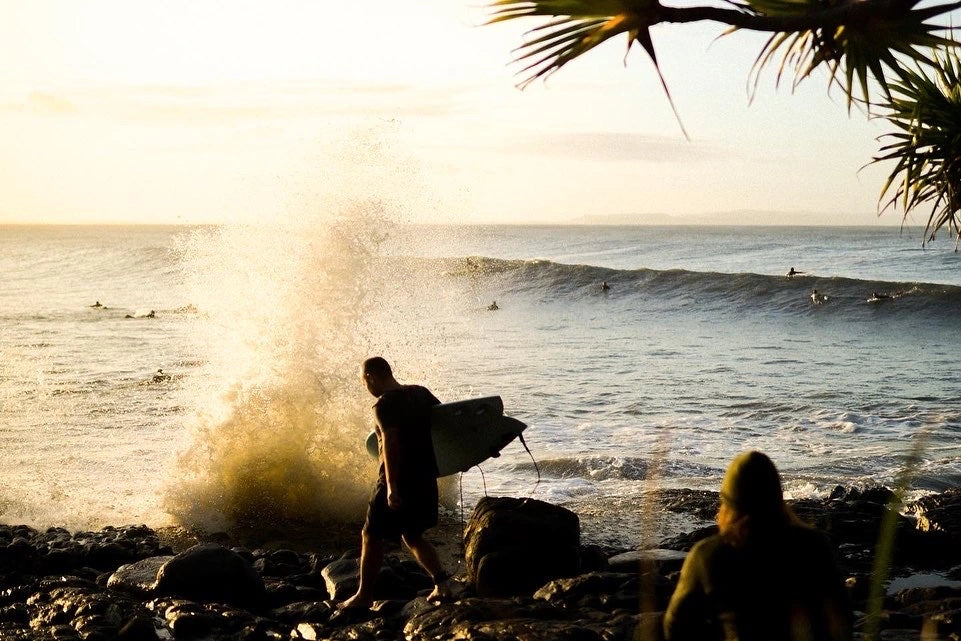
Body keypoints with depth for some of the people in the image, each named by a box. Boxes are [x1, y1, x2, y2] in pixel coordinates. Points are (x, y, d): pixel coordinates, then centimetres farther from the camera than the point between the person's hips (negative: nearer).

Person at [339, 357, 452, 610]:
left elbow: (390, 444, -26)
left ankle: (365, 595, 13)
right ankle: (441, 583, 5)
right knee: (412, 535, 20)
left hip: (398, 480, -7)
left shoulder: (384, 405, -16)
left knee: (371, 536, 7)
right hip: (425, 477, 8)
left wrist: (392, 486, -30)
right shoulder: (421, 393, 7)